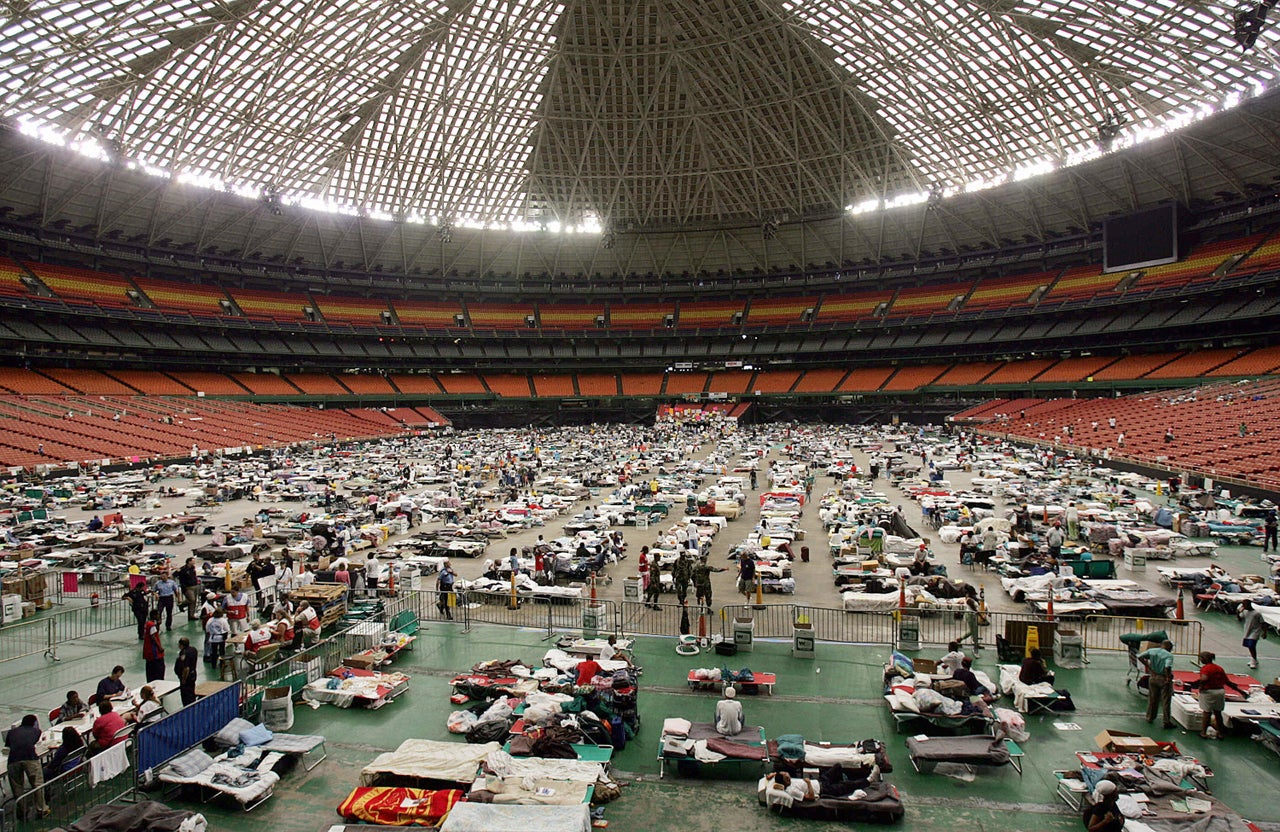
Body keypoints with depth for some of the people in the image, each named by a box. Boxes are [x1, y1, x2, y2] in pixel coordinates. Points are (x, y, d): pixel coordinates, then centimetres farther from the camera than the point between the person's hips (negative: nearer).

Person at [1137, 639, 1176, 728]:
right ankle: (1167, 722, 11)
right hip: (1164, 679, -4)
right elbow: (1167, 667, -29)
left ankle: (1150, 718, 28)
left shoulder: (1151, 650, -1)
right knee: (1166, 701, 6)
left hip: (1153, 677, 4)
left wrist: (1148, 665, 2)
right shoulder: (1169, 655, -15)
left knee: (1152, 699, 18)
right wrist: (1169, 677, -16)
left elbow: (1140, 657, -4)